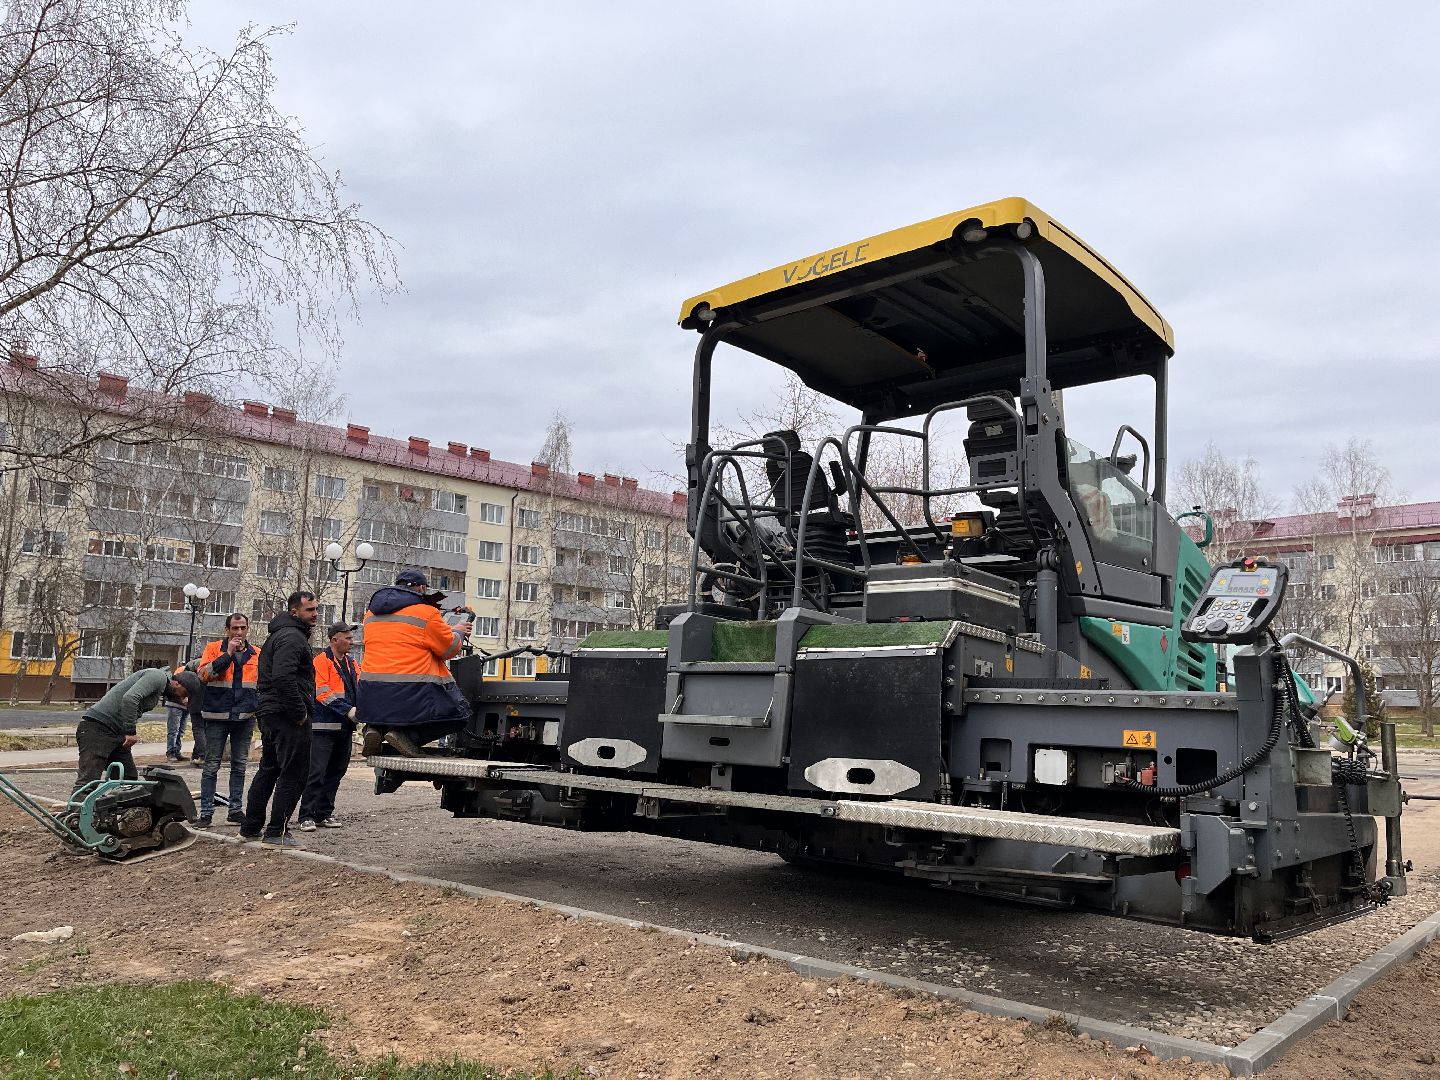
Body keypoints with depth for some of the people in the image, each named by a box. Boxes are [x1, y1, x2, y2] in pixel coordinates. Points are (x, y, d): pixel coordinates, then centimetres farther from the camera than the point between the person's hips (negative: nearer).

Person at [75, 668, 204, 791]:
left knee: (129, 778, 9)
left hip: (116, 733, 10)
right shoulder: (158, 676, -12)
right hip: (97, 728, -10)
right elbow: (129, 698, -26)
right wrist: (130, 732, -21)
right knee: (89, 782, -14)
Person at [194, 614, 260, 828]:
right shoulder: (214, 648, 0)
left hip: (245, 717, 3)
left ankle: (235, 810, 17)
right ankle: (206, 812, 6)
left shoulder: (257, 654, 10)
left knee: (240, 766, 10)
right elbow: (204, 674, -15)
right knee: (212, 766, 1)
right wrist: (228, 654, -17)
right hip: (217, 716, -3)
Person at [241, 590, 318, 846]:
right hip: (288, 717, -11)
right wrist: (300, 713, -19)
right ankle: (275, 832, -3)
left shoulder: (277, 635, 22)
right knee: (293, 775, -5)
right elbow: (283, 678, -27)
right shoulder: (292, 637, -14)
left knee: (268, 771, 18)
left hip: (269, 713, 11)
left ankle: (251, 827, 25)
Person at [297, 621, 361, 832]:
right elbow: (322, 693, -17)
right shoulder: (322, 661, -9)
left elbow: (359, 689, 16)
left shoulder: (351, 663, 16)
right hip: (323, 726, -8)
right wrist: (348, 710, -22)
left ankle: (324, 814, 20)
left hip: (345, 727, 8)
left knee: (336, 771, 11)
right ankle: (307, 816, -4)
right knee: (317, 772, -9)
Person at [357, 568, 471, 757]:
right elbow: (450, 648, 2)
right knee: (458, 713, 4)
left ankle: (374, 728, 5)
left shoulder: (371, 614, 17)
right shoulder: (427, 612, -3)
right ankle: (406, 734, -10)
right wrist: (458, 633, 24)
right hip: (413, 693, -6)